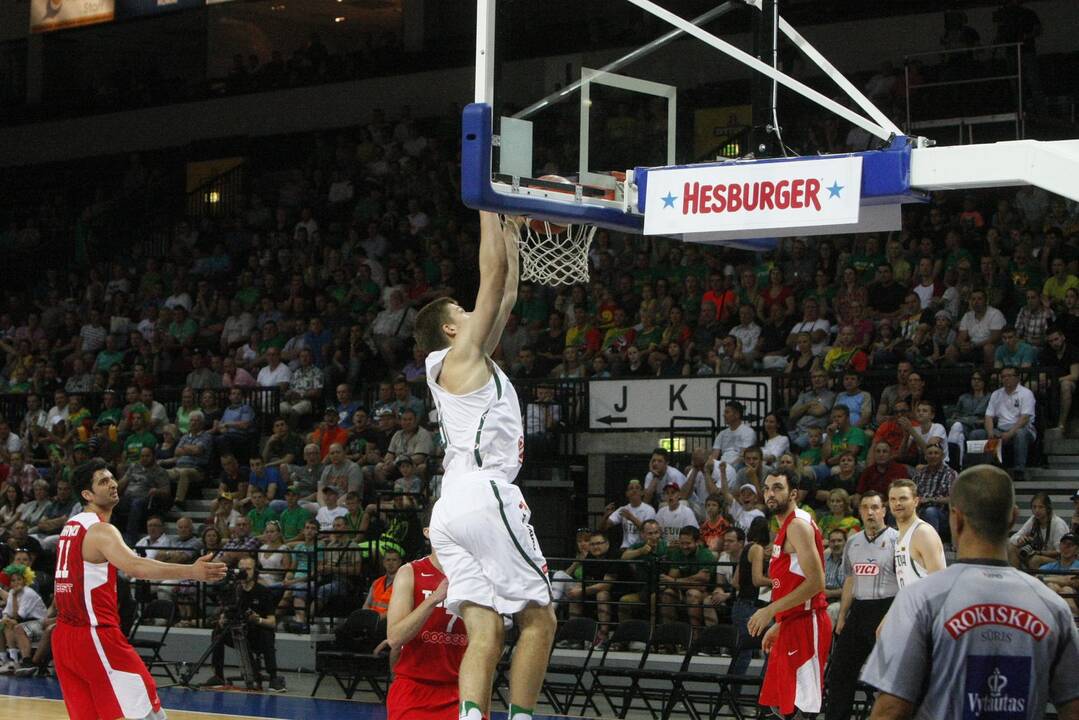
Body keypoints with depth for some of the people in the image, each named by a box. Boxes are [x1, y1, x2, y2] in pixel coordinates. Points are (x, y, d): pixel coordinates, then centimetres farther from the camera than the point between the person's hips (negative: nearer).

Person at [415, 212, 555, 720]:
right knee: (539, 619, -3)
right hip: (484, 495, -9)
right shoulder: (461, 354, 4)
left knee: (485, 633, -3)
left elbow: (506, 294, 34)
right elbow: (494, 273, 1)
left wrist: (511, 228, 37)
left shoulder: (465, 362, 26)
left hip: (452, 507, 9)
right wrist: (488, 208, 9)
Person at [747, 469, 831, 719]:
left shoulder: (798, 524, -12)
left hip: (805, 624, -11)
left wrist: (771, 610, -21)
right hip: (791, 624, 11)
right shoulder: (786, 527, 19)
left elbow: (815, 582, -21)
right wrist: (778, 625, 24)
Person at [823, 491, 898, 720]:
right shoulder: (853, 542, 14)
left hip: (885, 609, -7)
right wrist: (842, 616, 16)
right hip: (858, 611, 7)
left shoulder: (896, 539, -7)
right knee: (840, 670, 8)